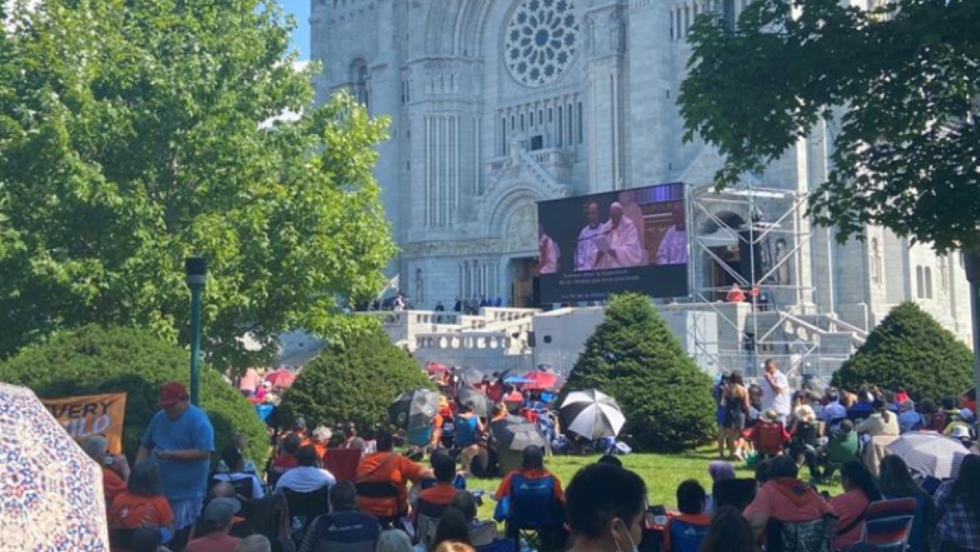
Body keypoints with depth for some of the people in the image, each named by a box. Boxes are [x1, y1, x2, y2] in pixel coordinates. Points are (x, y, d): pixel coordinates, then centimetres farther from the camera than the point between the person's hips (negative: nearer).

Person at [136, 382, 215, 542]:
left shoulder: (198, 421, -14)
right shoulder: (159, 417, 9)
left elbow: (204, 453, -21)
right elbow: (145, 445, 16)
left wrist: (172, 454, -23)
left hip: (186, 493, -7)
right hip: (158, 489, 7)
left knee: (182, 538, 0)